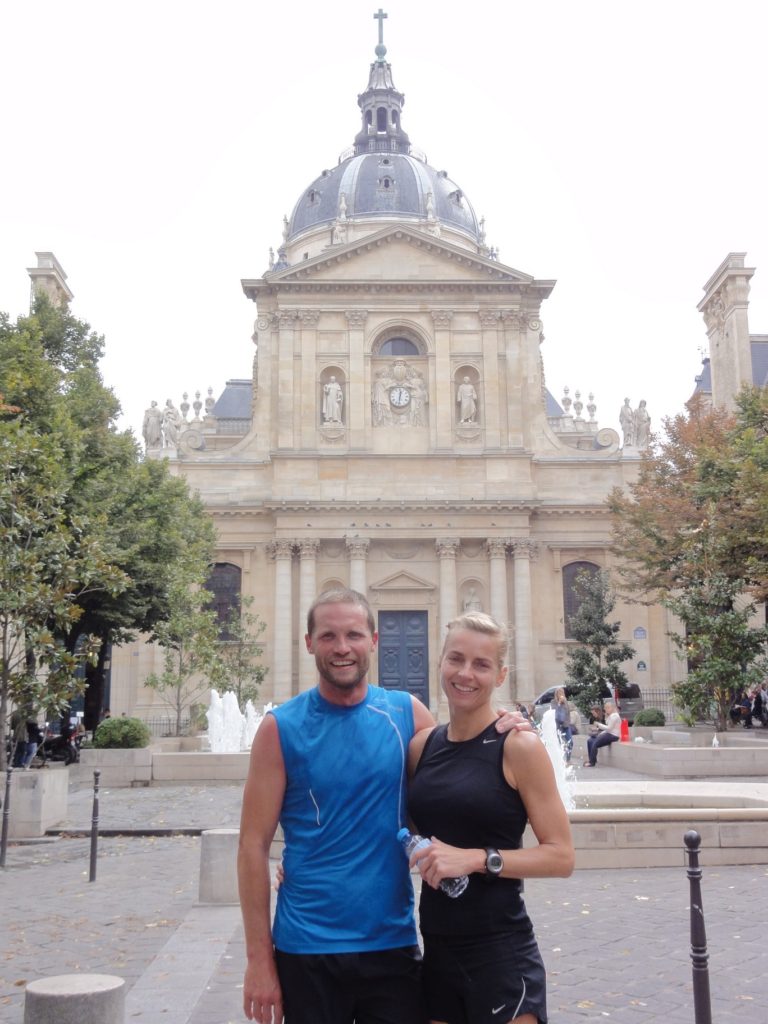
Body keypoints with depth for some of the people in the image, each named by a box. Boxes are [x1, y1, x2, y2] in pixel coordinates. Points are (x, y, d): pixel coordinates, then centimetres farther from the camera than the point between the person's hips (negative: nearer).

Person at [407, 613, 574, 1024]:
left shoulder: (518, 746, -11)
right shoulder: (422, 745, 4)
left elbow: (561, 856, -13)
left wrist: (478, 858, -21)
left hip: (500, 954, -5)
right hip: (436, 951, 5)